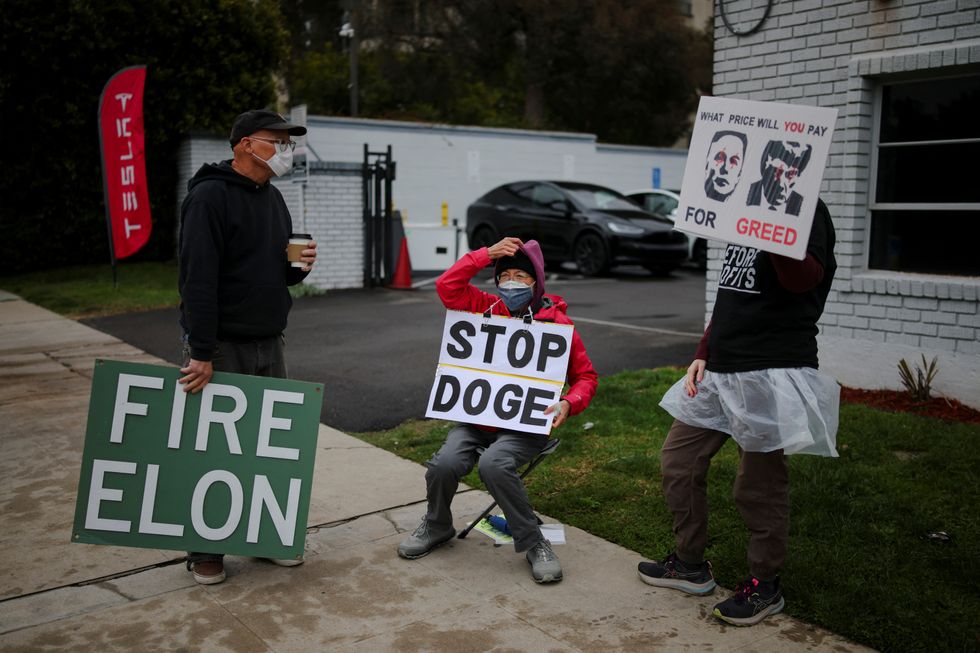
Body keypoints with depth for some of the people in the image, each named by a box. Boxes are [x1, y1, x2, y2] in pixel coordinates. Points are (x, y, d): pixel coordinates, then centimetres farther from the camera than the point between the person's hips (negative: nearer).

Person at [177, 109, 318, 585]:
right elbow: (198, 278, -19)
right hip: (222, 347, -7)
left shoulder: (272, 198, 14)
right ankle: (205, 551, 16)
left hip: (269, 345, 8)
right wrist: (201, 353, -23)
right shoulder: (210, 196, -12)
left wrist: (299, 267, -2)